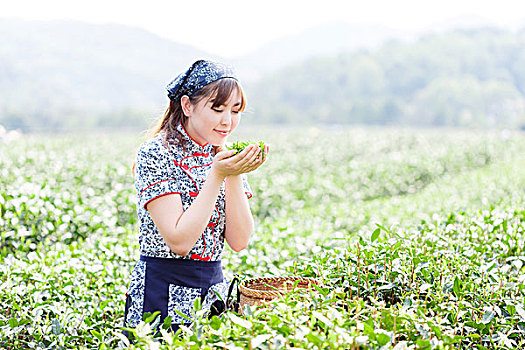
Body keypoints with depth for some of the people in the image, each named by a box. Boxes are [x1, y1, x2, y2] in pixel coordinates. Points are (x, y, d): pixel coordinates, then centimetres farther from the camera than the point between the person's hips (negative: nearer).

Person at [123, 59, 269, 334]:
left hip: (214, 291, 6)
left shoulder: (225, 156, 5)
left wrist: (235, 176, -14)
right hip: (163, 298, -6)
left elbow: (239, 241, -4)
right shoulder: (156, 154, -13)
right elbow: (179, 241, -22)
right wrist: (217, 175, -22)